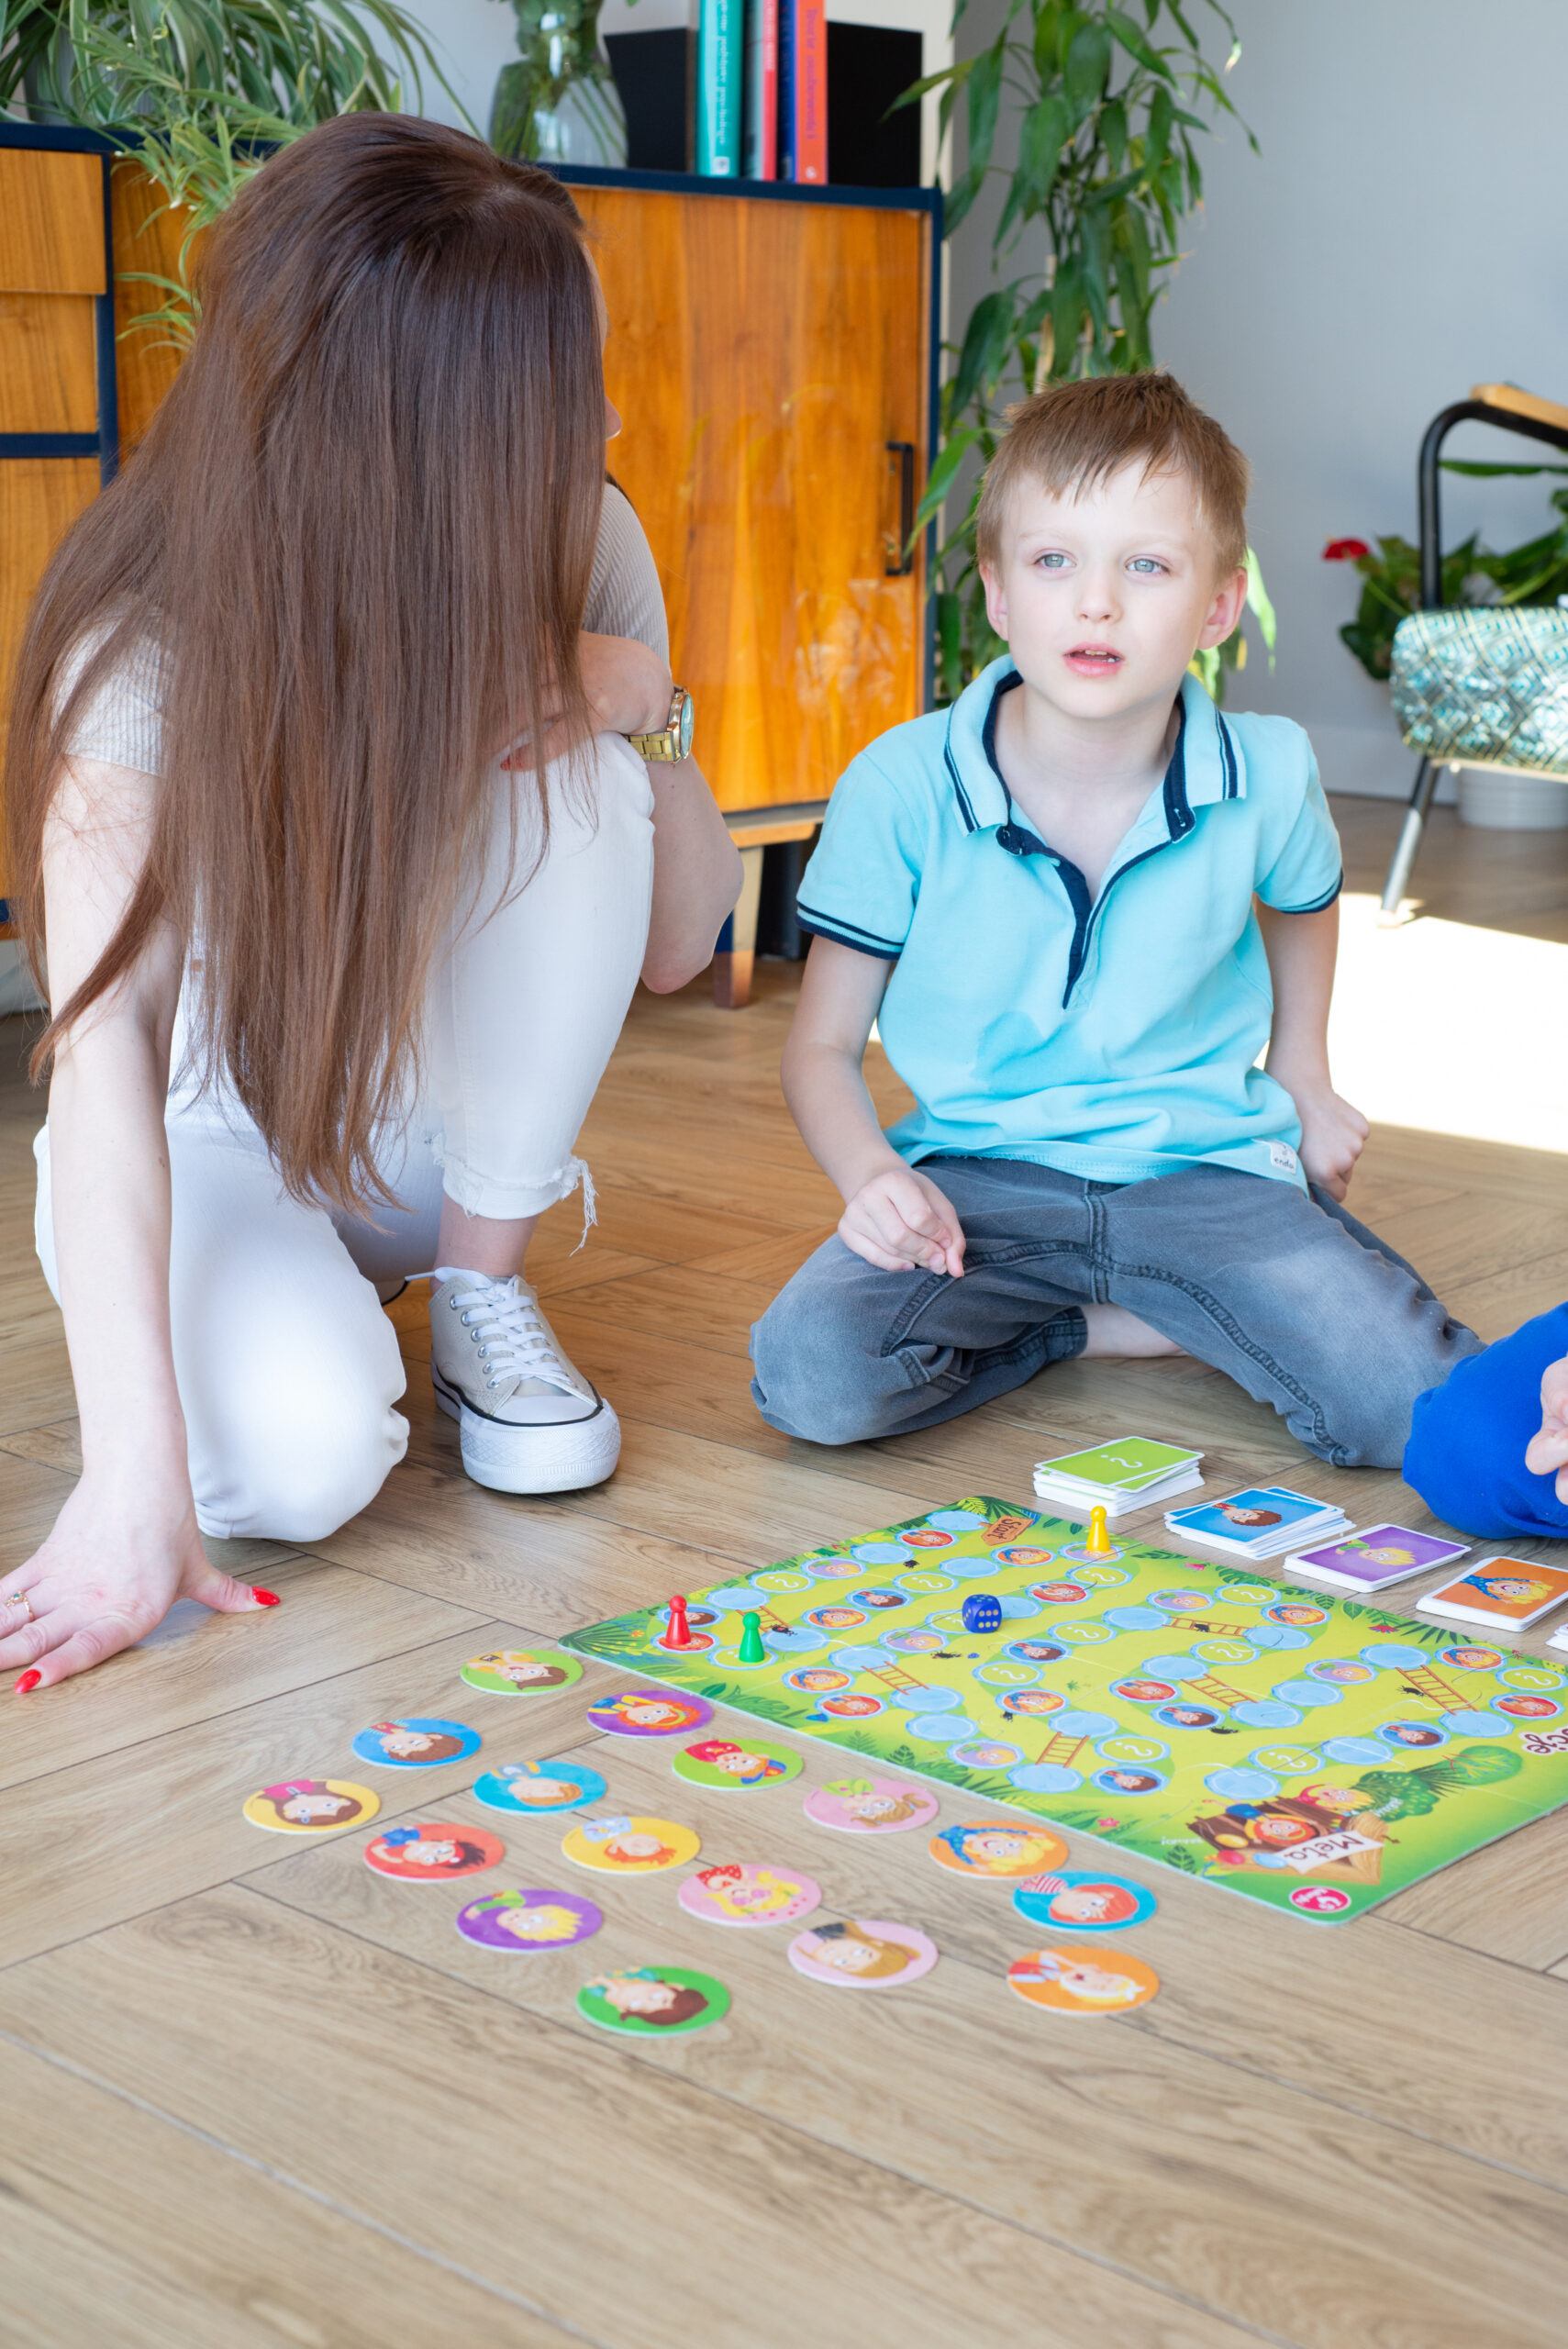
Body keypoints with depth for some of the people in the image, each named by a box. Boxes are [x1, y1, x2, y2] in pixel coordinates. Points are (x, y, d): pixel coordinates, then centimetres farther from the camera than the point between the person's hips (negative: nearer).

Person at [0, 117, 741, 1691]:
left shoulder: (583, 549, -15)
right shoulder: (147, 641, -27)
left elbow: (676, 950, -6)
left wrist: (649, 709, -27)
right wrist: (136, 1476, -46)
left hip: (434, 1118, 4)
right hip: (206, 1135, -3)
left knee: (569, 765, -26)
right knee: (302, 1455, -34)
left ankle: (479, 1293, -8)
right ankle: (263, 1307, 4)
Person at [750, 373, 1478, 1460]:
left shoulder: (1266, 778, -8)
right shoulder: (903, 789, -14)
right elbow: (824, 1047, -4)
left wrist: (1303, 1076, 20)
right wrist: (872, 1177, -23)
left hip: (1203, 1165, 1)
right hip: (981, 1175, 0)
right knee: (814, 1379, -27)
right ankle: (1110, 1322, 0)